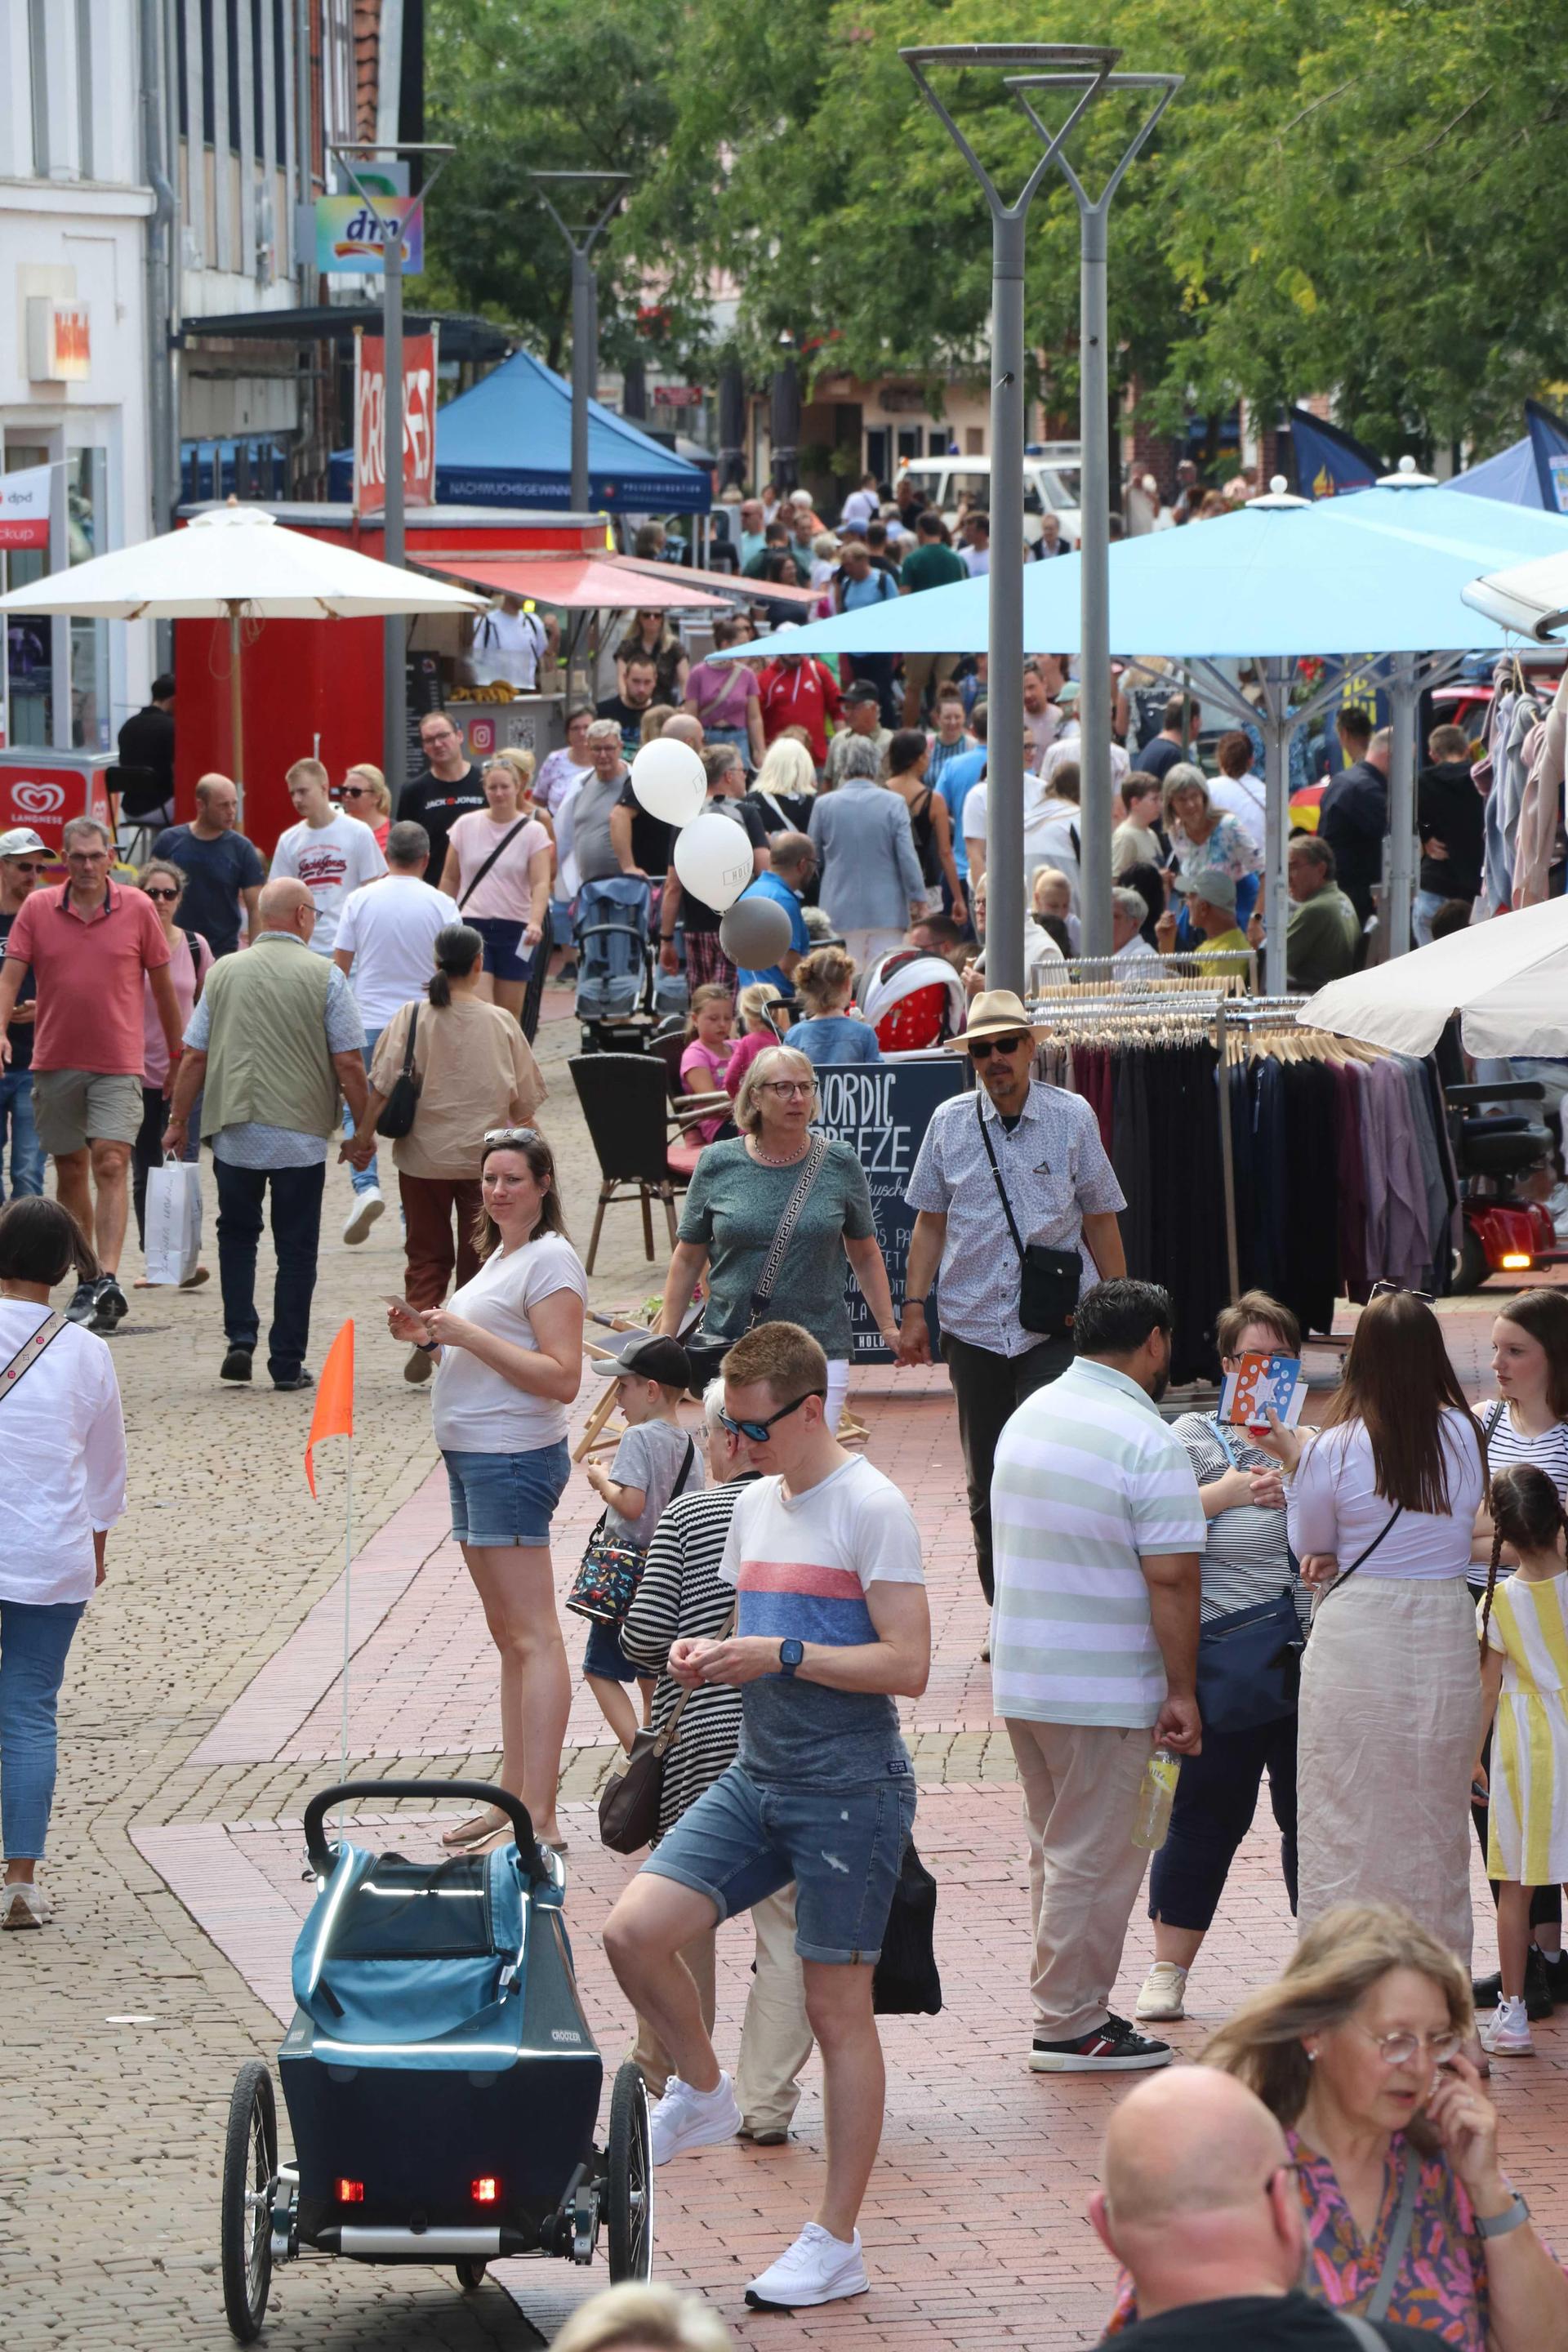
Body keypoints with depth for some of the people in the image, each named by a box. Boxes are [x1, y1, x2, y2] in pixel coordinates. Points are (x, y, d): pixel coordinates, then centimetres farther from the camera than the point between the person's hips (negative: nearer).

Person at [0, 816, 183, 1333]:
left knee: (111, 1165, -15)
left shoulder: (137, 909, 1)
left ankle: (108, 1281, -22)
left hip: (118, 1062, -2)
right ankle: (87, 1278, 21)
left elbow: (162, 984, 9)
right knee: (70, 1169, 9)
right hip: (54, 1061, 2)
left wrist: (177, 1054, 14)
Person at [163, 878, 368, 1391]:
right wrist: (363, 1127, 5)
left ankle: (240, 1338, 4)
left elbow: (194, 1057, 5)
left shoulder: (224, 972, 4)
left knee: (236, 1234, 18)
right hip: (301, 1134, -2)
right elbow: (349, 1064, -6)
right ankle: (287, 1362, 6)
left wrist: (178, 1121, 15)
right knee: (295, 1248, 6)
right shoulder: (324, 976, -5)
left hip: (234, 1131, 2)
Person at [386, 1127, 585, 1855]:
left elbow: (561, 1378, -19)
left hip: (514, 1459, -11)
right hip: (473, 1459, 11)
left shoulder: (550, 1260, -11)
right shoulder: (500, 1256, 20)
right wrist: (432, 1335, 13)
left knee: (532, 1637, -12)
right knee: (508, 1636, 13)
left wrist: (468, 1334, -21)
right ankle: (512, 1799, 17)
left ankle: (538, 1818, -15)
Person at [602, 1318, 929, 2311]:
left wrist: (781, 1654, -20)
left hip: (849, 1791, -7)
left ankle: (836, 2244, 6)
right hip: (758, 1778, 7)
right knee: (634, 1931, -9)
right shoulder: (756, 1506, 13)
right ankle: (704, 2094, 17)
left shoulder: (871, 1509, -12)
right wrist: (712, 1657, 2)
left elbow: (907, 1665, -16)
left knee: (837, 2006, -1)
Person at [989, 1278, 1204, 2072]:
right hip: (1103, 1691, -8)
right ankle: (1071, 2024, 4)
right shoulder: (1147, 1441, -17)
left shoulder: (1030, 1414, 9)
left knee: (1057, 1849, 17)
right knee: (1095, 1857, 0)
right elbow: (1170, 1579, -19)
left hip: (1019, 1677, 8)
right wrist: (1182, 1692, -13)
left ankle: (1070, 2008, 23)